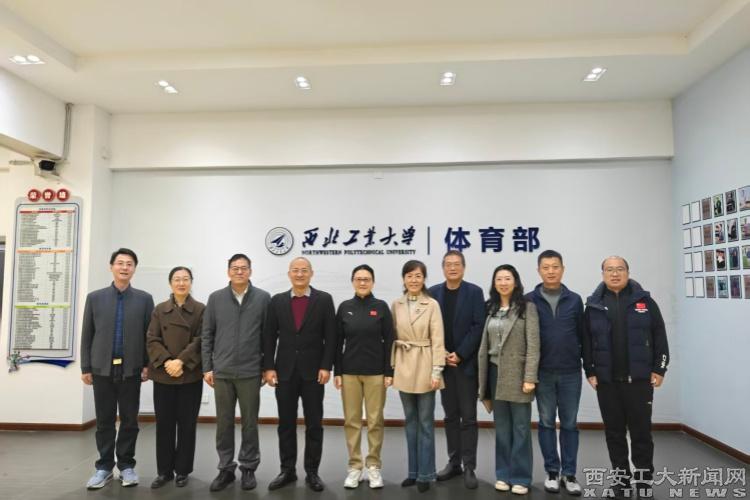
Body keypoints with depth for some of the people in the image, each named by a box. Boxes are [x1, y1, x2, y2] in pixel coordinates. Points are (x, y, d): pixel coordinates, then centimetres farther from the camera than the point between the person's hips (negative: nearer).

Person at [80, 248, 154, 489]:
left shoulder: (144, 299, 1)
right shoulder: (95, 297, 5)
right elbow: (87, 335, 5)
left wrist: (148, 365, -4)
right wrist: (85, 367, 2)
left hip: (131, 369, -1)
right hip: (102, 369, 1)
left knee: (129, 420, 6)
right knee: (104, 421, 9)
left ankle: (126, 465, 19)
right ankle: (104, 466, 21)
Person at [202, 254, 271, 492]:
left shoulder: (263, 298, -2)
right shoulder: (215, 298, 3)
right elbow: (207, 335, 5)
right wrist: (207, 367, 1)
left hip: (250, 372, -1)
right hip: (222, 372, 2)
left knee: (249, 422, 7)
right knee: (224, 422, 9)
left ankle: (248, 468, 22)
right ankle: (226, 468, 24)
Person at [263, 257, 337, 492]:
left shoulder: (324, 300, -1)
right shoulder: (277, 300, 5)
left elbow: (330, 337, -4)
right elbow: (269, 337, 4)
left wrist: (326, 367, -10)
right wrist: (269, 367, -3)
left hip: (313, 371, -2)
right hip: (284, 371, 2)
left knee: (314, 425, 6)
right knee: (286, 424, 10)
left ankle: (312, 472, 19)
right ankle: (287, 470, 23)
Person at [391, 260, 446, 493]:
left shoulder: (432, 305, -6)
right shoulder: (396, 305, 4)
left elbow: (437, 340, -9)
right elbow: (393, 337, 7)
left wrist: (436, 371, -13)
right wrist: (392, 367, 4)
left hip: (424, 366, -3)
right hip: (403, 367, 4)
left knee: (425, 422, 3)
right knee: (410, 420, 13)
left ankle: (425, 474, 15)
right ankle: (413, 471, 25)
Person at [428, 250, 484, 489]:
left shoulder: (474, 292, -3)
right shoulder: (433, 292, 5)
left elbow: (478, 326, -9)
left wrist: (459, 354, -13)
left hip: (466, 362, -3)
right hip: (443, 362, 3)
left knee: (468, 416, 2)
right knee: (450, 415, 12)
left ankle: (469, 467, 10)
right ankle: (454, 462, 22)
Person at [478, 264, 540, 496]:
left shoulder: (527, 307, -5)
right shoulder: (491, 309, 9)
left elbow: (533, 345, -10)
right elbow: (485, 344, 9)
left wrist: (529, 377, -17)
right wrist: (483, 379, 7)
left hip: (518, 373, -4)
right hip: (496, 373, 4)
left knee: (520, 427, 4)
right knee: (502, 427, 12)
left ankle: (520, 477, 15)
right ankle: (503, 474, 23)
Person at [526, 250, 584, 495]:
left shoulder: (575, 300, 3)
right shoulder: (529, 301, -2)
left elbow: (582, 334, 6)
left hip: (571, 372, 1)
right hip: (543, 373, -1)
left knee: (569, 424, 8)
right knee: (546, 423, 8)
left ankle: (569, 473, 19)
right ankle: (552, 471, 21)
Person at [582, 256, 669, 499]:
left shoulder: (644, 300, 1)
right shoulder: (594, 305, 3)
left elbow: (659, 336, 1)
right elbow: (586, 342, 4)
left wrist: (659, 369, -3)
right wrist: (590, 372, 0)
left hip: (639, 379, -1)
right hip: (606, 380, 1)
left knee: (641, 431, 5)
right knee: (614, 432, 10)